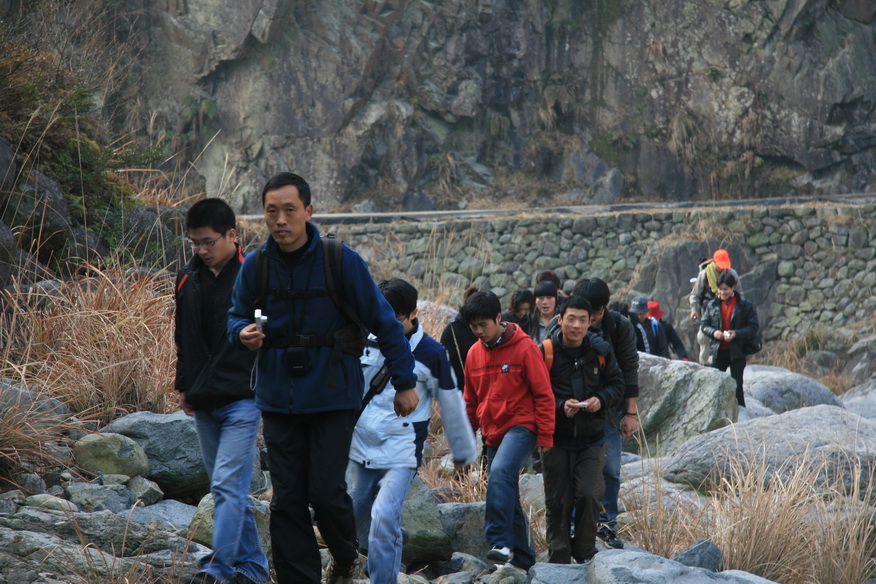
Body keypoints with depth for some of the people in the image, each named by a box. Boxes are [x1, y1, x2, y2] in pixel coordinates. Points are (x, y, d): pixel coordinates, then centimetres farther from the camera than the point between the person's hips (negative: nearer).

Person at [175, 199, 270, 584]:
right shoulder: (188, 279, 9)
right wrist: (184, 386, 18)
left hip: (242, 400, -7)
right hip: (203, 404, 7)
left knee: (227, 486, -14)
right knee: (227, 489, 11)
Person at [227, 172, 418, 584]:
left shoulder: (340, 260, -9)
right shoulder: (255, 266, -1)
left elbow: (384, 322, -2)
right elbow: (236, 316, 13)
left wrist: (404, 382, -1)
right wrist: (244, 333, -12)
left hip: (333, 398, -3)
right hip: (278, 399, 3)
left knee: (326, 494, -6)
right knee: (287, 502, 3)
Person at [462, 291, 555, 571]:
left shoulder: (524, 348, -8)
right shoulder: (474, 353, 8)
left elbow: (543, 394, -7)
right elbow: (471, 401, 19)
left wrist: (545, 436, -10)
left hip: (521, 425, -7)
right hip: (493, 432, 7)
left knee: (500, 473, -30)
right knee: (506, 494, 9)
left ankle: (501, 542, -32)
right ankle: (523, 558, 18)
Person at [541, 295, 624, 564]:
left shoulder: (601, 351, 0)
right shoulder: (546, 352, -9)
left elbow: (617, 384, 10)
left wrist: (602, 400, -11)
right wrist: (560, 406, -20)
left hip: (591, 439, 1)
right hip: (556, 440, -1)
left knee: (589, 496, -13)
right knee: (557, 503, 4)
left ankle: (584, 553, 8)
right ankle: (558, 560, 17)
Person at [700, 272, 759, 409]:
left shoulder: (745, 305, -3)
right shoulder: (712, 305, 6)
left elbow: (753, 328, -4)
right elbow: (704, 325, 10)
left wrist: (736, 334, -19)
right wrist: (713, 332, -12)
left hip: (737, 352, -3)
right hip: (718, 351, 3)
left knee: (736, 386, 1)